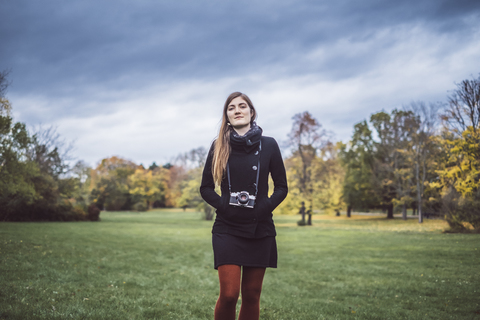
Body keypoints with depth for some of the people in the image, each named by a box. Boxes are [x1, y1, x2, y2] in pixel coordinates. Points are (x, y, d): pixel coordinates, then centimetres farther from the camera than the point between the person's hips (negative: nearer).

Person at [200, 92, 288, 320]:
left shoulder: (268, 145, 3)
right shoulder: (219, 147, 4)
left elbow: (282, 187, 7)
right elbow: (206, 188, 8)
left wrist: (266, 207, -8)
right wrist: (224, 205, -8)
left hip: (260, 230, 1)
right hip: (228, 230, -1)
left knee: (251, 295, 7)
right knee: (229, 294, -10)